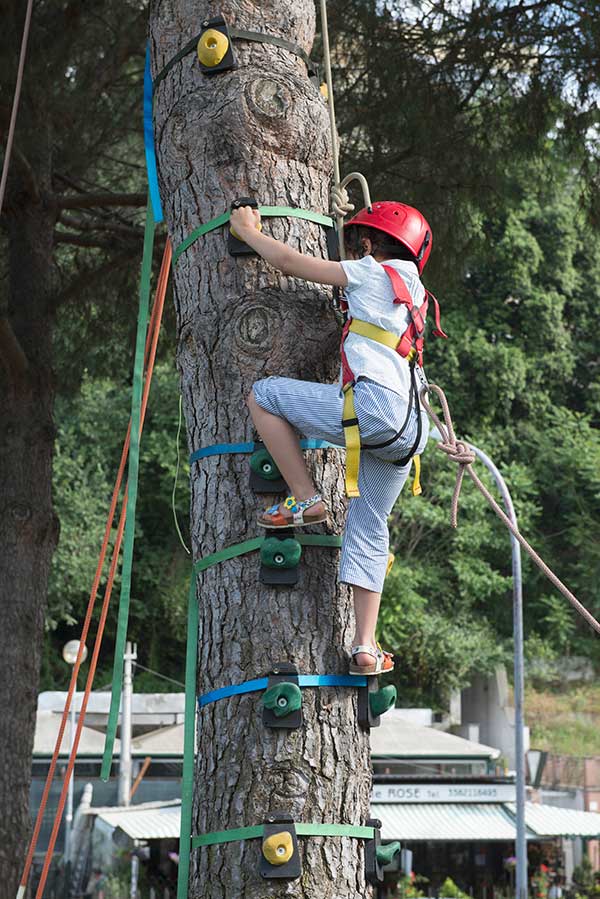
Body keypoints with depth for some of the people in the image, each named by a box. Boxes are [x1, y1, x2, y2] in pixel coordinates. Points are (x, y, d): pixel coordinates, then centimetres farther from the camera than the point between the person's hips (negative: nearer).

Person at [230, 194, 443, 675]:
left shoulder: (372, 272, 9)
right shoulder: (413, 294, 30)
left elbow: (291, 262, 11)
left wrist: (248, 231, 27)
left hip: (374, 405, -8)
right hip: (408, 430, 8)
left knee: (263, 394, 6)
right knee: (370, 528, 13)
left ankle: (306, 500, 1)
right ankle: (366, 648, 9)